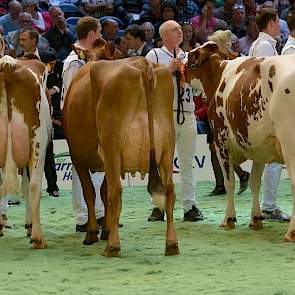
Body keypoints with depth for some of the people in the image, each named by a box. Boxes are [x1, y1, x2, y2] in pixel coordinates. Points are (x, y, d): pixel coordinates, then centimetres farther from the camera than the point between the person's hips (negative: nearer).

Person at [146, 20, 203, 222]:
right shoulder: (154, 56, 6)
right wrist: (168, 70, -11)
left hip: (188, 116, 4)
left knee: (187, 163, 4)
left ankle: (190, 206, 7)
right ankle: (158, 207, 3)